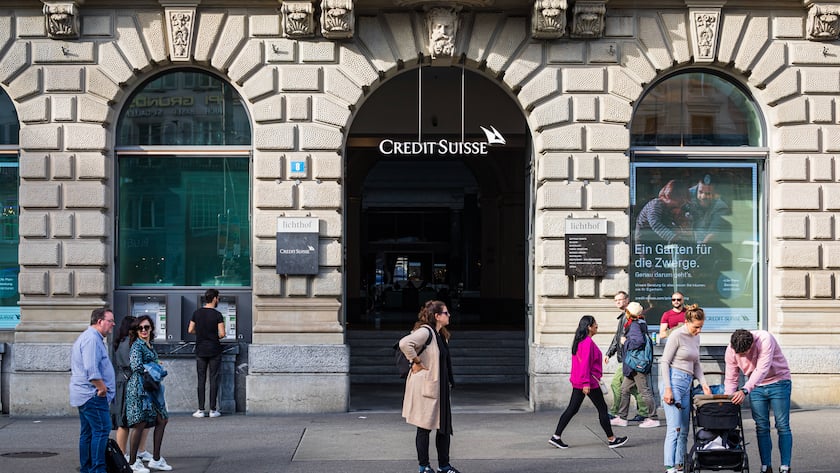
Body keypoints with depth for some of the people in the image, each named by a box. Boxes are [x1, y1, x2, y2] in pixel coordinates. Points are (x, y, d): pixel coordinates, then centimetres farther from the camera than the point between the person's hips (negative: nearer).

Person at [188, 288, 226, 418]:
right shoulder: (217, 315, -9)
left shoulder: (197, 313, 2)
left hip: (200, 350, 3)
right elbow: (222, 334, -12)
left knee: (201, 380, 6)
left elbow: (190, 330, 5)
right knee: (214, 379, 3)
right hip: (214, 350, -3)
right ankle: (213, 410, 3)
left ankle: (201, 410, 4)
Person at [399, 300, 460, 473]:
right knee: (424, 427, 0)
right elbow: (404, 343, -30)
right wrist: (416, 362, -20)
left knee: (444, 426, 10)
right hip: (425, 386, -9)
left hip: (441, 387, 9)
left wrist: (450, 383, 16)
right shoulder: (425, 332, -15)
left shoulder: (442, 335, 14)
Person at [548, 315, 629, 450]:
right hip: (589, 381, -10)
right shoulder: (588, 342, -17)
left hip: (577, 382, 10)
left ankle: (556, 437, 4)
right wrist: (586, 383, -23)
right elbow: (585, 364, -22)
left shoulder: (578, 341, 13)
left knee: (572, 409, 8)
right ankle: (611, 439, 9)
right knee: (602, 408, 2)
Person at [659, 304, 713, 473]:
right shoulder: (677, 336, -8)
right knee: (675, 427, -13)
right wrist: (667, 388, -16)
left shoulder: (696, 338, 15)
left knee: (684, 429, 9)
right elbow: (665, 362, -10)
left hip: (687, 383, 8)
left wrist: (704, 384, 10)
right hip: (674, 381, -8)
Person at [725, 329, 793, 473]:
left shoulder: (765, 339, -29)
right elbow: (730, 379, -4)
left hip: (778, 382, -4)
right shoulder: (731, 350, -13)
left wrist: (745, 390, -46)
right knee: (761, 427, 1)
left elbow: (762, 370, -37)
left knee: (782, 426, -5)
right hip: (756, 386, 4)